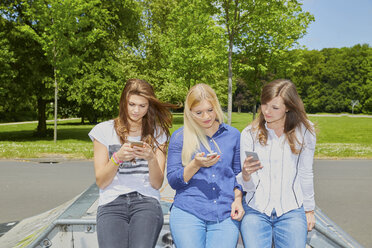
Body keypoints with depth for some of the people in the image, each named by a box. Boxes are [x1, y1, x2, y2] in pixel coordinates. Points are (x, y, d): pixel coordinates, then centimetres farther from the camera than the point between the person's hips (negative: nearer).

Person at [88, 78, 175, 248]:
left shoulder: (157, 133, 13)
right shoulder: (104, 130, 9)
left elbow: (157, 183, 7)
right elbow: (100, 182, 6)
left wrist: (151, 158, -11)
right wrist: (118, 157, -10)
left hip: (146, 201, 0)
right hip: (112, 202, 0)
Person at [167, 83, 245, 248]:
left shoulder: (233, 135, 11)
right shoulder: (179, 137, 5)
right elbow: (173, 181, 2)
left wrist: (238, 199, 2)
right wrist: (196, 164, -13)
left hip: (225, 215, 1)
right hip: (188, 213, -1)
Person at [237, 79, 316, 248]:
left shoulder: (304, 132, 2)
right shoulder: (249, 133, 1)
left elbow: (306, 175, 11)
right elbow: (248, 186, 0)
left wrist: (309, 210, 16)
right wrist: (245, 174, -22)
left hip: (291, 210, 1)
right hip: (255, 209, 0)